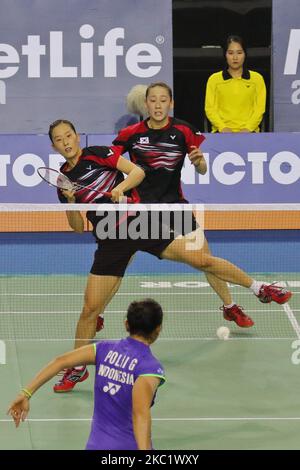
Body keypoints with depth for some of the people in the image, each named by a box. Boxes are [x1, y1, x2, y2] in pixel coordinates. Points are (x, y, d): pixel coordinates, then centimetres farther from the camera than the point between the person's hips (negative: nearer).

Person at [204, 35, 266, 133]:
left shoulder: (257, 78, 11)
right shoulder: (214, 79, 11)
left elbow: (259, 108, 6)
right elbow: (210, 108, 6)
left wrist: (247, 128, -10)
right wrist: (223, 128, -10)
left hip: (248, 131, 0)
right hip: (222, 131, 0)